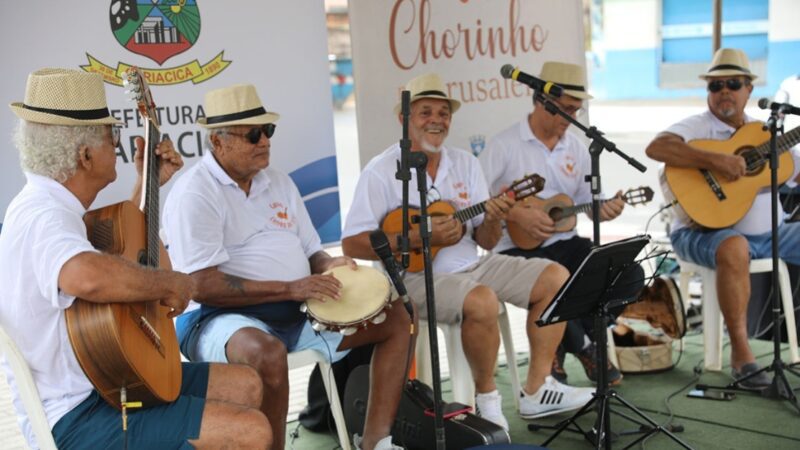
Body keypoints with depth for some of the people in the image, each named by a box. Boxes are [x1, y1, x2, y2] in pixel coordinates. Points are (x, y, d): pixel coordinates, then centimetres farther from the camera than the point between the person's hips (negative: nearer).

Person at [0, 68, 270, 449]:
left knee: (246, 384, 14)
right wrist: (170, 283, -29)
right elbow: (89, 276, -48)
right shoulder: (44, 217, -23)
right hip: (76, 418, -10)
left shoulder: (47, 205, 9)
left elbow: (115, 254, 29)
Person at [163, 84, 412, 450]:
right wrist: (289, 289, -21)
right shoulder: (194, 193, -11)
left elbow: (311, 252, 18)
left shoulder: (278, 181, 13)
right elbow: (204, 286, -21)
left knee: (396, 319, 3)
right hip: (222, 317, -8)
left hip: (298, 311, 8)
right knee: (267, 352, -42)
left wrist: (328, 267, -7)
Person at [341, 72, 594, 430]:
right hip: (416, 274, -7)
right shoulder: (382, 171, -9)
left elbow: (486, 242, 10)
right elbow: (352, 244, -15)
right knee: (482, 301, -34)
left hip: (470, 265, 7)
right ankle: (486, 397, -7)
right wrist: (421, 237, -22)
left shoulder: (466, 163, 9)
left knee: (555, 277, -4)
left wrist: (493, 220, -15)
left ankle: (536, 390, 0)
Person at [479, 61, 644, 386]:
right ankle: (584, 347, -2)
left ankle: (560, 347, 0)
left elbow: (588, 200, 15)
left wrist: (604, 209, -9)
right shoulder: (504, 145, -7)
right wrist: (516, 214, -22)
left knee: (629, 274, -14)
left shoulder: (576, 149, 12)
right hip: (518, 248, -6)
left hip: (565, 243, 6)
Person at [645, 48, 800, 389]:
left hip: (768, 232, 7)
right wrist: (715, 160, -32)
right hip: (705, 230, -6)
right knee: (734, 248, -38)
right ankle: (740, 352, -29)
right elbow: (656, 148, -26)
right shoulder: (695, 128, -5)